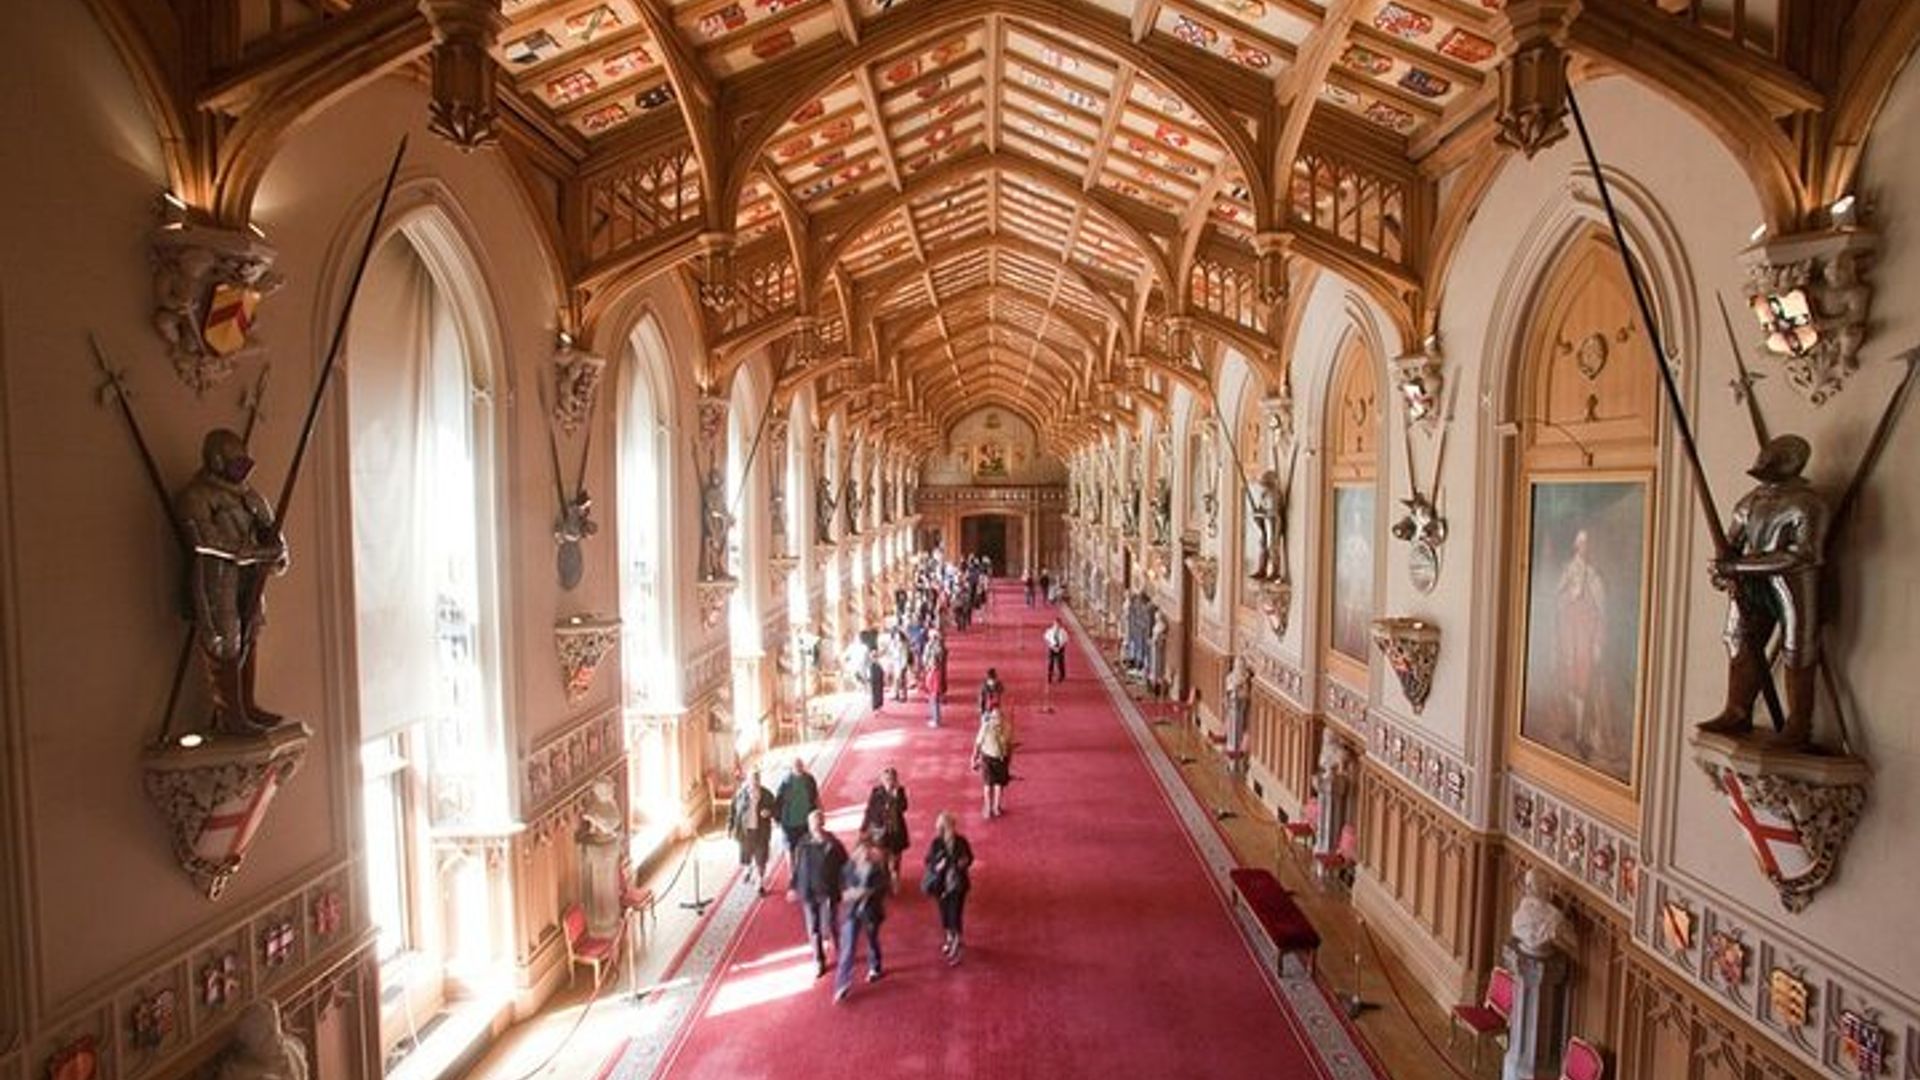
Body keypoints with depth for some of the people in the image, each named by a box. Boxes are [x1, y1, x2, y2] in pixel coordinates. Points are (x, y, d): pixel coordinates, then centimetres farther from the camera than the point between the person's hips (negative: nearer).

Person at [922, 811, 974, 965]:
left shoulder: (961, 842, -13)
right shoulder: (936, 843, -14)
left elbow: (970, 858, 1)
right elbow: (929, 862, -4)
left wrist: (965, 863, -20)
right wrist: (936, 867, -24)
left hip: (958, 884, -1)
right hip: (941, 885, 2)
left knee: (955, 916, -1)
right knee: (945, 913, 18)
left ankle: (956, 948, 16)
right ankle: (950, 939, 45)